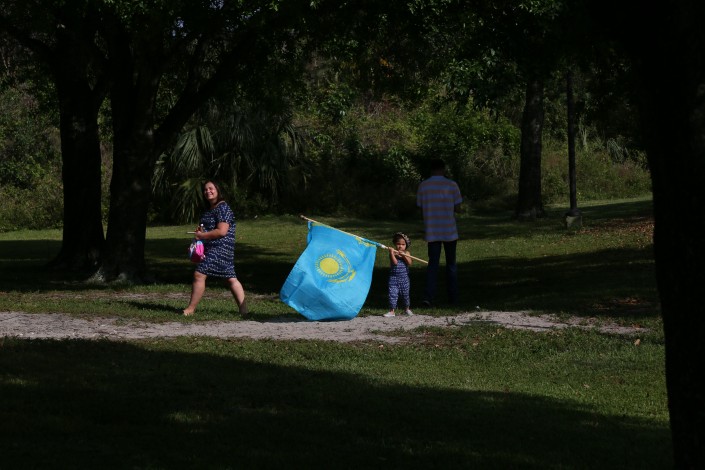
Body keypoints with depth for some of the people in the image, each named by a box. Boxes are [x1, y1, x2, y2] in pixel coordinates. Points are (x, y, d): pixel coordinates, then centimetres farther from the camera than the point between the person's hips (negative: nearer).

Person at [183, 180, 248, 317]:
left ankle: (191, 309, -8)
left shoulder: (222, 208, -13)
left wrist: (202, 235, -16)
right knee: (231, 279, 7)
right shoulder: (209, 209, 18)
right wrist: (200, 230, 9)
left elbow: (222, 231, -22)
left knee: (199, 274, -13)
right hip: (212, 248, 11)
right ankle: (243, 309, 7)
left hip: (219, 248, -11)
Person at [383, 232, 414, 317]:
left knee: (405, 294, 12)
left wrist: (403, 255, -19)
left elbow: (409, 263, -10)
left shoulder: (406, 253, 3)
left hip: (404, 278, 2)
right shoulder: (393, 253, -4)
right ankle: (392, 311, -2)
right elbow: (394, 262, -19)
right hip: (394, 277, -2)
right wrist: (392, 253, -26)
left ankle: (407, 309, 31)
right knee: (393, 293, -7)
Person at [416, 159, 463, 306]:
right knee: (451, 263, 13)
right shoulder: (451, 185, -6)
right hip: (449, 232, -1)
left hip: (432, 232, 1)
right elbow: (457, 209, -4)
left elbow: (421, 209, 6)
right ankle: (453, 296, 17)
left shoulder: (423, 186, 0)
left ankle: (429, 295, -15)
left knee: (433, 263, 3)